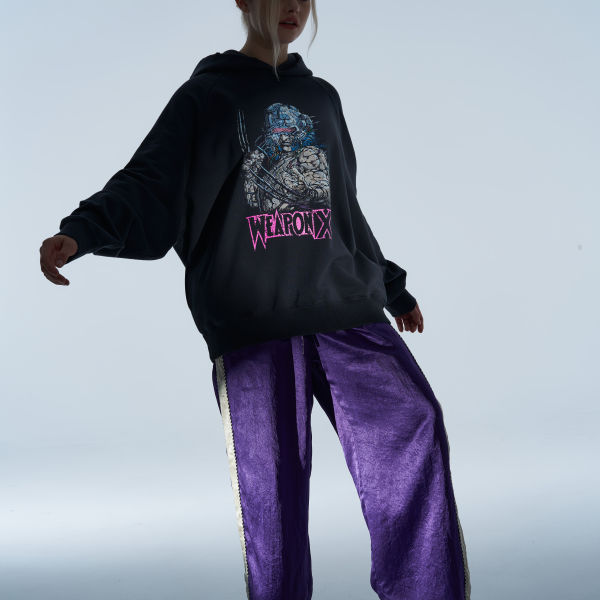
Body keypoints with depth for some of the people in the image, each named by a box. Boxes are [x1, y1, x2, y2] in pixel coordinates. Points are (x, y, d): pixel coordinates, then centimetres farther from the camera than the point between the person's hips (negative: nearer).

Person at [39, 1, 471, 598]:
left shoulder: (321, 98, 23)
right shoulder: (205, 97, 11)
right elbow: (150, 193, -1)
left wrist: (390, 285, 35)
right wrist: (82, 230, -21)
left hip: (343, 307, 3)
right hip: (250, 325, -3)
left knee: (412, 425, -16)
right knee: (270, 488, -6)